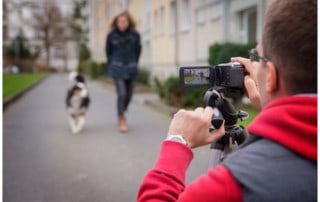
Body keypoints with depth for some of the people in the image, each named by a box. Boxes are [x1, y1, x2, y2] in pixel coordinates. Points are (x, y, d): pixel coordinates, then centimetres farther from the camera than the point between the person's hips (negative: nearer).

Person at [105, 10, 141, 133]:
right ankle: (121, 120, 0)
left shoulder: (135, 35, -3)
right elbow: (108, 51, 9)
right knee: (122, 93, -13)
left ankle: (122, 112, 38)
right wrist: (112, 64, 9)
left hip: (131, 68, 2)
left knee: (129, 94, 9)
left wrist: (134, 64, 9)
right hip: (117, 68, -2)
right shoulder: (111, 35, -5)